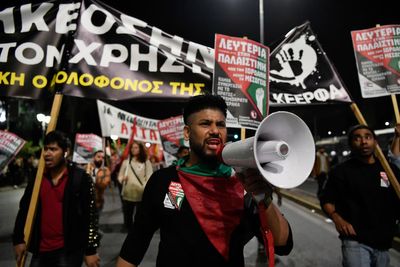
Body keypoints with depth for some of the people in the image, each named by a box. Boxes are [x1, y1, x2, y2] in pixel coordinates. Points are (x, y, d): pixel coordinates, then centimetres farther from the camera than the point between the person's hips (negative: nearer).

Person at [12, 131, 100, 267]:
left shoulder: (80, 177, -11)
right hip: (40, 250, 5)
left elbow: (89, 215, -11)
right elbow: (24, 209, 13)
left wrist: (90, 250, -10)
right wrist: (18, 239, 8)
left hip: (69, 250, -5)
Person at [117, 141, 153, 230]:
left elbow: (149, 177, -2)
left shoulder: (146, 162, 3)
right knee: (127, 217, 10)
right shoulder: (126, 161, 10)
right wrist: (122, 179, -10)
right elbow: (120, 175, 13)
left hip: (142, 194, -2)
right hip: (127, 194, 3)